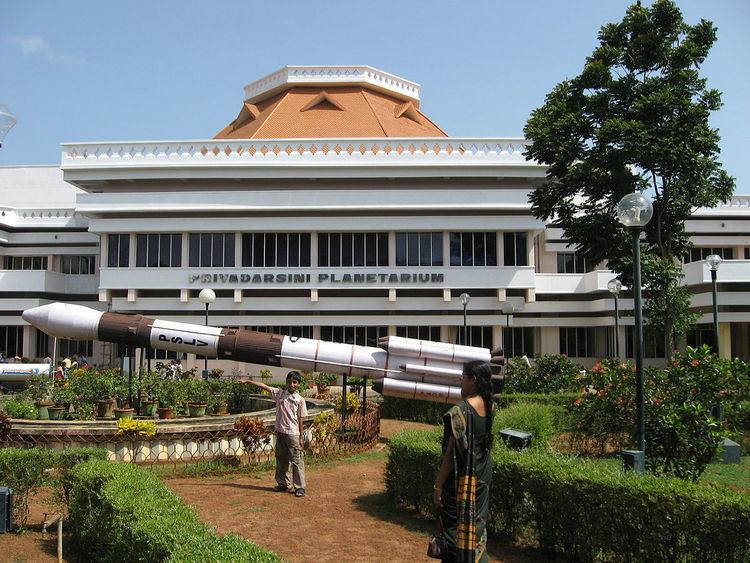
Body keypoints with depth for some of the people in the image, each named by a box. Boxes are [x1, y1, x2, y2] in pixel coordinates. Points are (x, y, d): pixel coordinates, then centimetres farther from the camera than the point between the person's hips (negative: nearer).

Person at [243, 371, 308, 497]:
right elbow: (264, 386, 0)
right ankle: (284, 484, 26)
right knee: (281, 459, 14)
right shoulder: (279, 393, 4)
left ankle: (300, 487, 4)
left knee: (297, 460, -3)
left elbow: (300, 419, -2)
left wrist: (301, 437, -2)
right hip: (280, 432, 4)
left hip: (293, 434, -4)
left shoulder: (300, 399, -4)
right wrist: (247, 381, -4)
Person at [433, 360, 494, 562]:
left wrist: (438, 486, -13)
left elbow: (451, 454, -20)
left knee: (456, 531, 6)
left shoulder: (460, 411, -22)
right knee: (476, 528, 19)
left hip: (461, 481, -7)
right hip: (482, 479, 7)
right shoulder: (488, 406, -1)